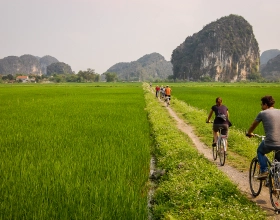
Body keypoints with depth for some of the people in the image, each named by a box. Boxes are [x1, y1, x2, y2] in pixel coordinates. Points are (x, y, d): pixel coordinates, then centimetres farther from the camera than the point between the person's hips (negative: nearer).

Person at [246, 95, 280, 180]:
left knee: (260, 152, 27)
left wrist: (249, 133, 38)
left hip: (270, 143, -3)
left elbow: (253, 125, 18)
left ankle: (264, 171, 11)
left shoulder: (262, 113, 3)